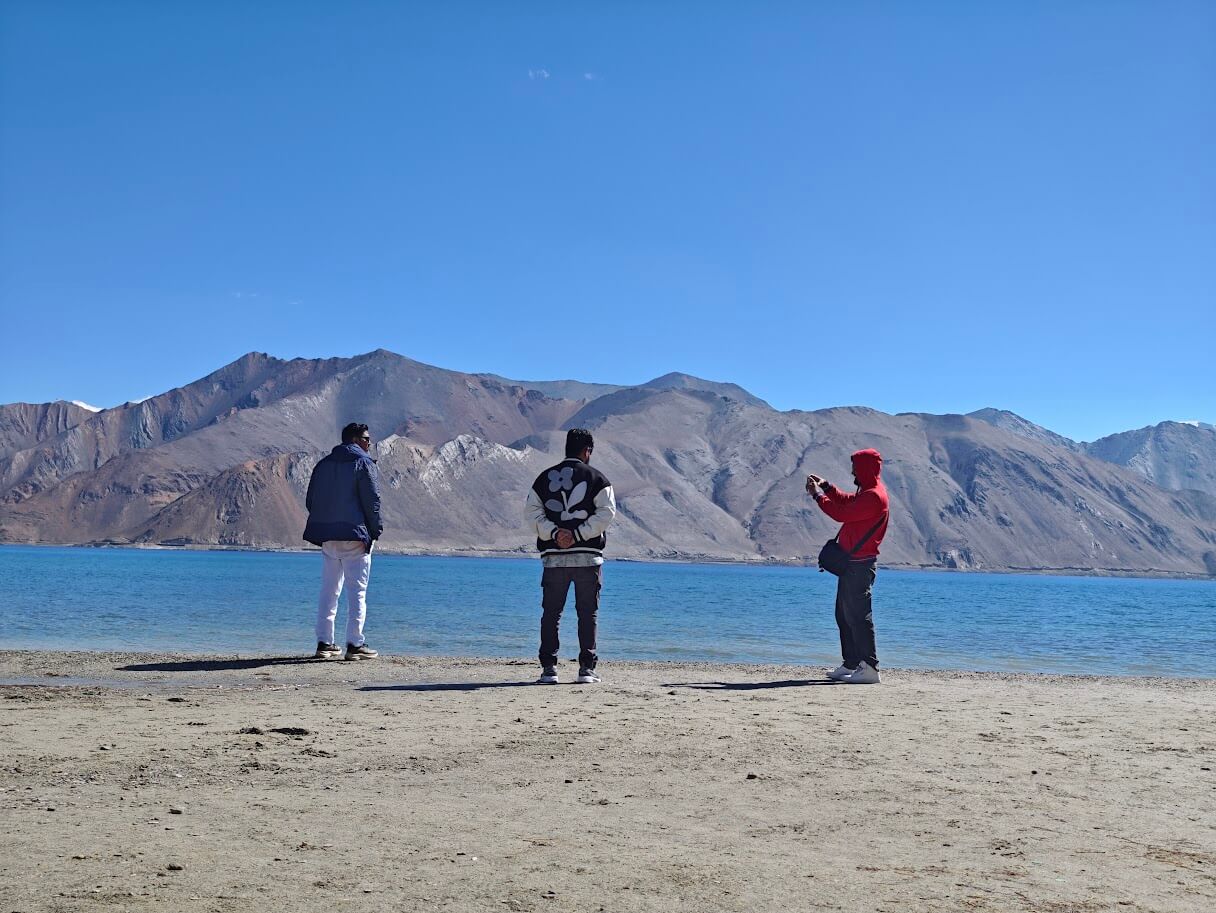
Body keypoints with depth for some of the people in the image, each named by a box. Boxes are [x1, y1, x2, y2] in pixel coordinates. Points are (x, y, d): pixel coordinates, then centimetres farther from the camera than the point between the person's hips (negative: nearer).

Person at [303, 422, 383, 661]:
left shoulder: (323, 464, 15)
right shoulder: (364, 463, -5)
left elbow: (310, 501, 15)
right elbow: (372, 501, -11)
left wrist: (324, 527, 17)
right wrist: (375, 532, -4)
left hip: (327, 538, 6)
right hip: (355, 536, -6)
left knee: (329, 590, 11)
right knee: (357, 591, -3)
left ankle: (324, 643, 12)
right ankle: (355, 644, -5)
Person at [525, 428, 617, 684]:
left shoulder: (545, 477, 9)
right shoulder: (596, 478, 1)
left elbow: (532, 511, 2)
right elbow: (606, 513, -8)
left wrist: (554, 533, -4)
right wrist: (578, 535, -9)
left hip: (554, 556, 2)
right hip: (588, 556, -2)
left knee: (550, 613, 7)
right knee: (587, 613, 5)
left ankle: (549, 669, 4)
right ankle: (587, 668, 4)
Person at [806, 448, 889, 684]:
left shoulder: (874, 496, -18)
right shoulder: (867, 492, 16)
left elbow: (841, 513, -20)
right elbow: (846, 501, 30)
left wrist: (818, 495, -8)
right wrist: (826, 486, 18)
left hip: (860, 565, -11)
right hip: (852, 563, 11)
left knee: (858, 616, -11)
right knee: (844, 615, 15)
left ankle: (869, 668, -10)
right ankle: (851, 665, 21)